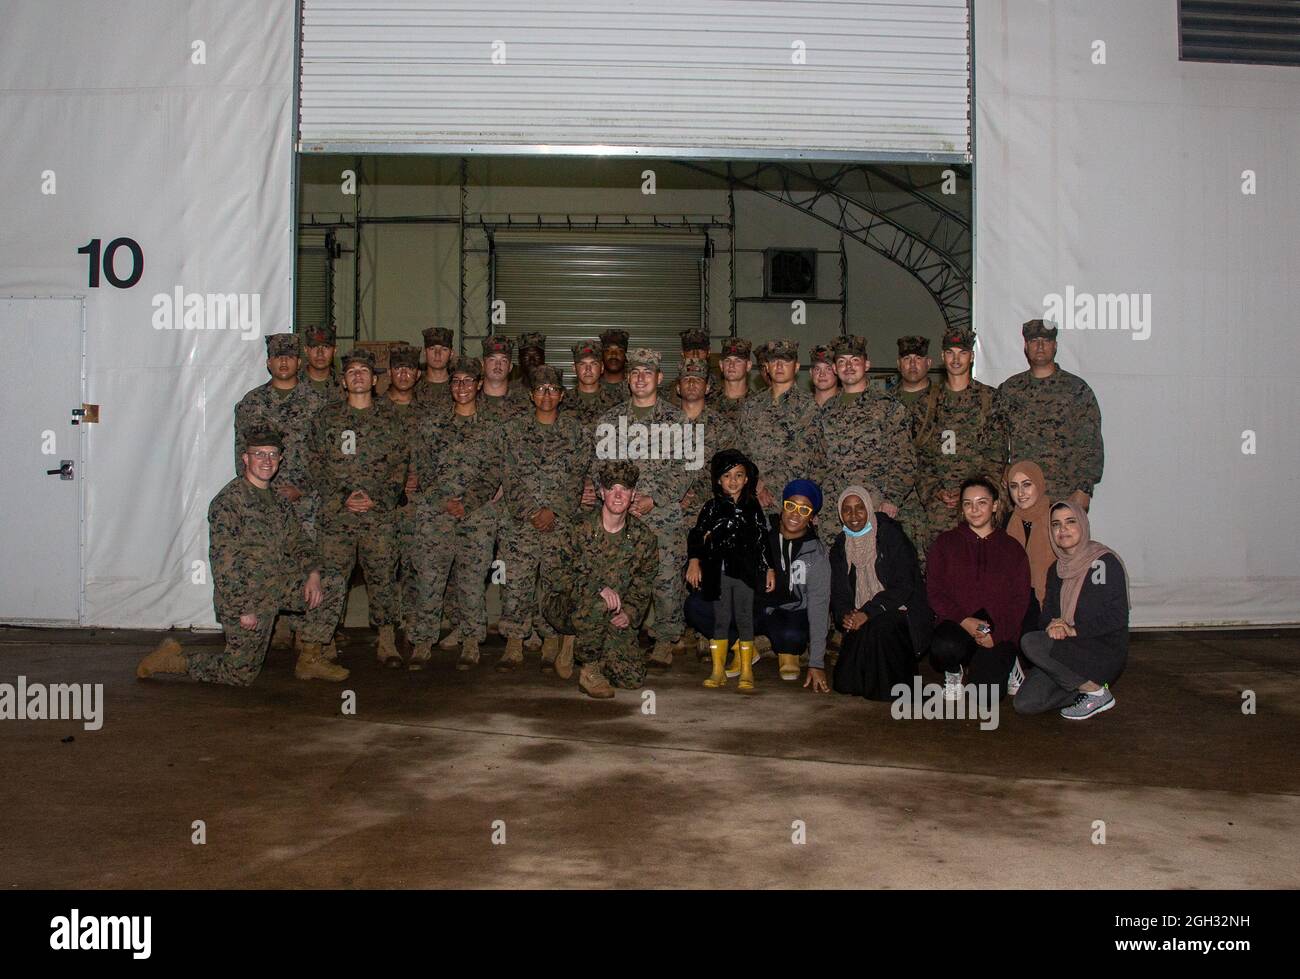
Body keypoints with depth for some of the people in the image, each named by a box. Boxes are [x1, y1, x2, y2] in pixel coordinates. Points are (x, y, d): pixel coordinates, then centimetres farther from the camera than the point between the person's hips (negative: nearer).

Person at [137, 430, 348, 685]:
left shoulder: (279, 501, 10)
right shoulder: (228, 500, -16)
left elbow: (299, 542, 16)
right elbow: (223, 561, -20)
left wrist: (313, 574, -4)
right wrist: (243, 608, -22)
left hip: (278, 585, 8)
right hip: (244, 596, -8)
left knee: (333, 583, 2)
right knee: (240, 674, -3)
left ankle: (309, 660, 8)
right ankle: (173, 658, 18)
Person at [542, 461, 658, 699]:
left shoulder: (644, 537, -1)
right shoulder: (580, 530, -13)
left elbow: (643, 586, 8)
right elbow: (559, 578, -15)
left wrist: (629, 614, -10)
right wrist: (598, 589, -29)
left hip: (612, 617, 4)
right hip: (564, 606, -4)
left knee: (633, 678, -10)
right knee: (596, 604, -40)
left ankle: (575, 646, 17)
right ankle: (590, 672, -16)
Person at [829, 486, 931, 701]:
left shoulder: (891, 536, -9)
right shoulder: (840, 546, 7)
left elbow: (903, 586, -16)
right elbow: (838, 592, 5)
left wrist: (867, 613, -25)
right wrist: (845, 616, -18)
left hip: (899, 615, -4)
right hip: (863, 622, 4)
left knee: (876, 629, -38)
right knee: (844, 683, -13)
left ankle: (888, 687, -11)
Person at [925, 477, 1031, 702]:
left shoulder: (1012, 549, 11)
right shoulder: (945, 543, 10)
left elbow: (1020, 600, 4)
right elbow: (934, 592, 2)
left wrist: (997, 633, -13)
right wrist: (964, 620, -15)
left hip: (999, 633, 0)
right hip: (956, 626, 0)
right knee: (945, 646, -36)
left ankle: (1006, 666, 17)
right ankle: (954, 671, 1)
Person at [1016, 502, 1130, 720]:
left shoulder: (1105, 562, -7)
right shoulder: (1057, 570, 15)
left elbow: (1117, 617, -14)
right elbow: (1048, 611, 12)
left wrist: (1074, 630, -21)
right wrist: (1051, 625, -12)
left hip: (1106, 651, -6)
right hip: (1070, 652, 6)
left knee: (1031, 643, -28)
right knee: (1025, 704, -15)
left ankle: (1096, 692, -12)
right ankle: (1088, 685, 6)